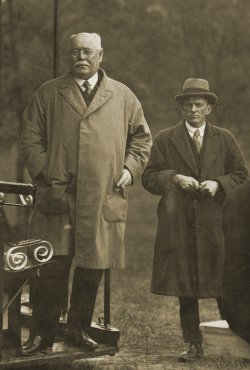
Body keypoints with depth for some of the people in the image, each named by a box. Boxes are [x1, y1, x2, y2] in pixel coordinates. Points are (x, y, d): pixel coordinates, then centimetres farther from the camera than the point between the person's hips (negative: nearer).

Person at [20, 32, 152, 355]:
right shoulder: (48, 94, 9)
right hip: (57, 198, -1)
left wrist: (129, 169, 2)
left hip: (105, 201, 1)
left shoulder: (123, 96, 12)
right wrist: (45, 174, -5)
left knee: (92, 269, 8)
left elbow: (141, 138, 16)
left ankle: (79, 331, 23)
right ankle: (42, 334, 9)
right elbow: (30, 140, 7)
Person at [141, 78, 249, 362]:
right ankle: (193, 344, 12)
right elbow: (149, 177, 6)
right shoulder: (165, 139, 9)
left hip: (215, 225, 0)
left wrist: (218, 183, -7)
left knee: (225, 287, 0)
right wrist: (175, 178, -11)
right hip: (178, 226, 0)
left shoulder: (225, 139, 12)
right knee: (185, 289, 3)